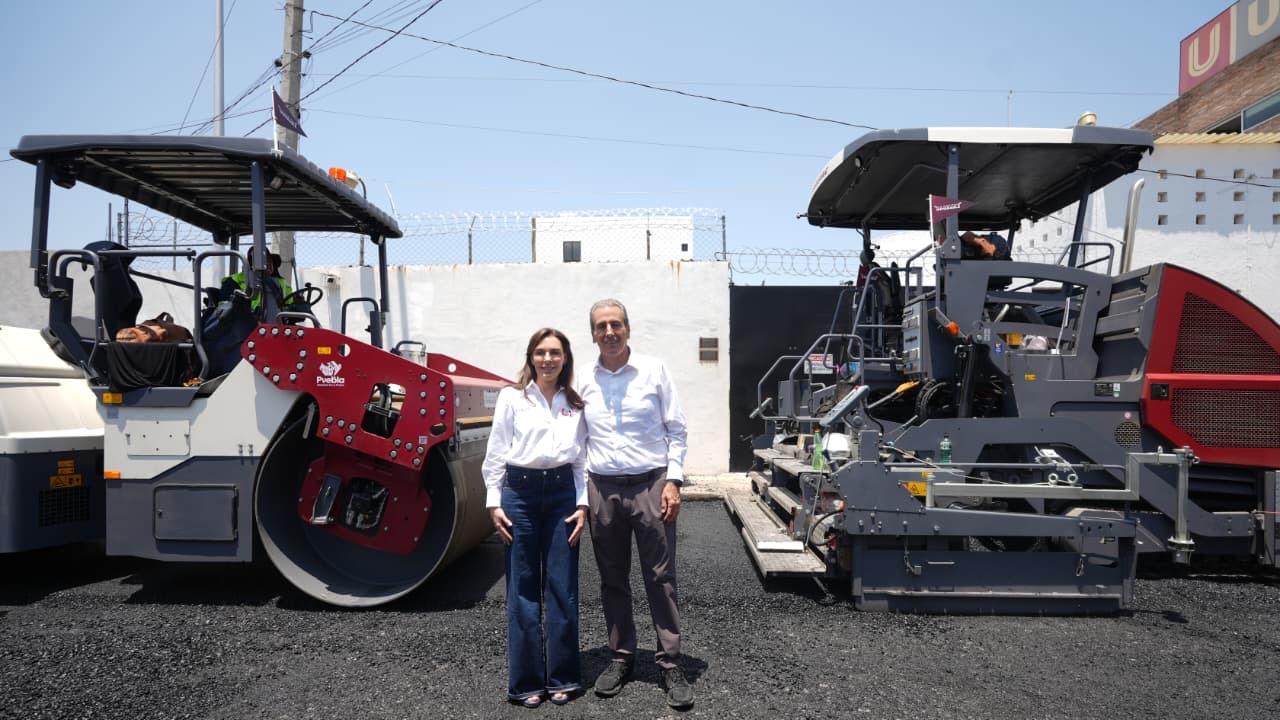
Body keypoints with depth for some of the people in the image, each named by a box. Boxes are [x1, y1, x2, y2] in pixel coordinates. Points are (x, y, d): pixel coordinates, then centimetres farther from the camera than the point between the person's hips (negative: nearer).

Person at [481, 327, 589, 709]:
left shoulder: (575, 403, 8)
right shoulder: (512, 397, 0)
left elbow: (581, 457, 9)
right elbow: (495, 453, 1)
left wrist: (583, 503, 1)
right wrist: (494, 502, -4)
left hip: (562, 492, 2)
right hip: (520, 492, -2)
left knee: (563, 588, 6)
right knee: (523, 589, 4)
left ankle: (562, 677, 19)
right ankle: (525, 681, 16)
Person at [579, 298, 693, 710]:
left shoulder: (654, 371, -1)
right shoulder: (583, 380, 5)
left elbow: (676, 430, 1)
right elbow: (578, 439, 11)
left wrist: (673, 482, -6)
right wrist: (579, 491, 5)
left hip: (650, 484, -2)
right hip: (603, 489, 3)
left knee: (661, 578, 1)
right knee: (612, 579, 11)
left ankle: (670, 664, 11)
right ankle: (621, 657, 25)